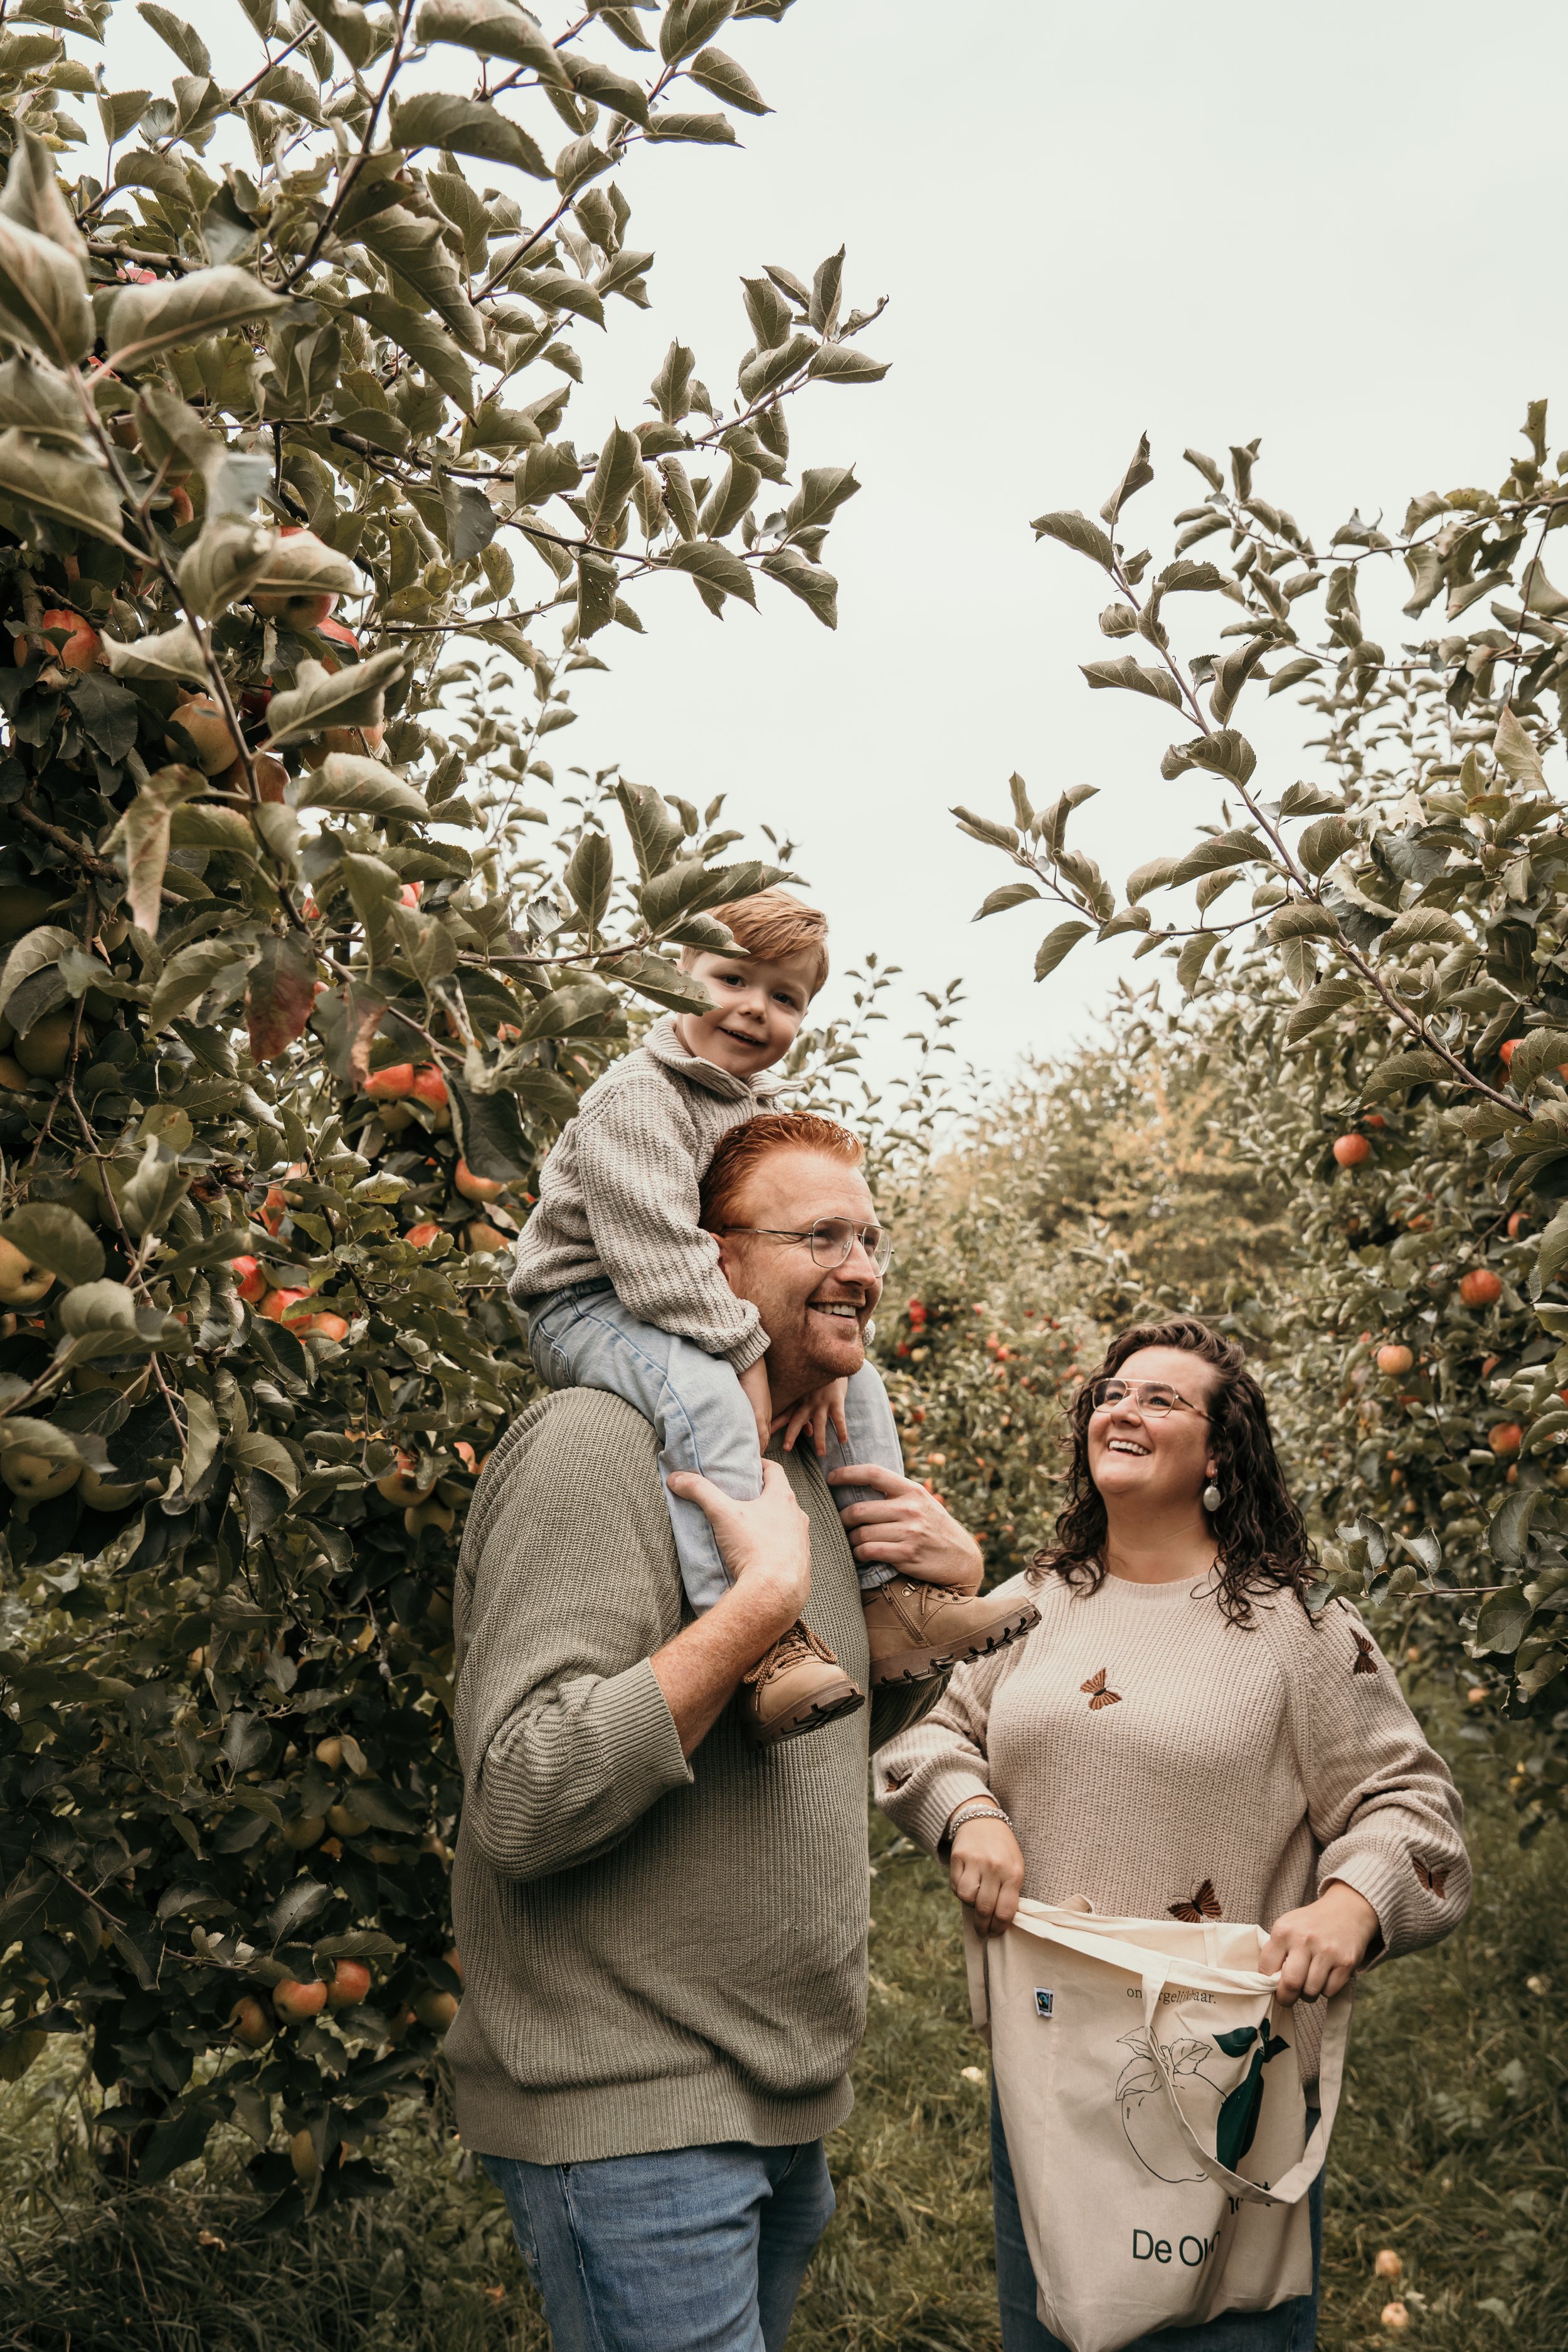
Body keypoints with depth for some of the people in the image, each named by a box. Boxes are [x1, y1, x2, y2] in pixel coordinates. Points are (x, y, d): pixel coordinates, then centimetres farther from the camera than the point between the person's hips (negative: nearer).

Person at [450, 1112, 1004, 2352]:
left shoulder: (804, 1469, 11)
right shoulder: (596, 1443, -18)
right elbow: (524, 1799, -27)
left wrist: (954, 1583, 4)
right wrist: (763, 1596, -26)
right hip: (628, 2114, -9)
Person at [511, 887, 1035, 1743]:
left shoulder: (767, 1110, 10)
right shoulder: (636, 1098, -19)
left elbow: (833, 1239, 7)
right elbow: (657, 1253, -27)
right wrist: (745, 1358, -28)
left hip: (696, 1318, 9)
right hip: (589, 1306, -9)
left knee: (859, 1382, 7)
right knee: (705, 1399, -38)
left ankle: (888, 1602, 10)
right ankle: (760, 1640, -43)